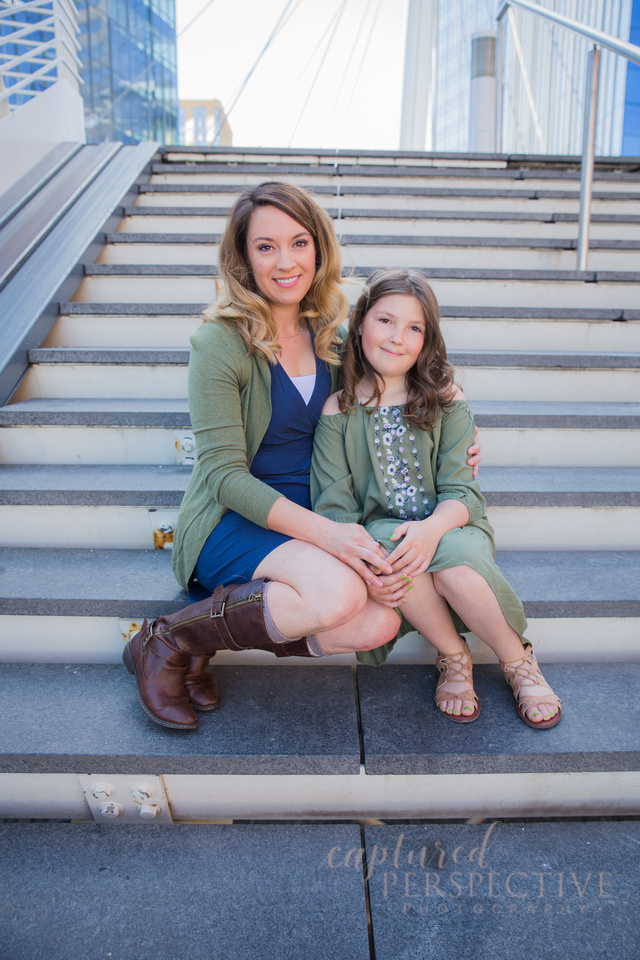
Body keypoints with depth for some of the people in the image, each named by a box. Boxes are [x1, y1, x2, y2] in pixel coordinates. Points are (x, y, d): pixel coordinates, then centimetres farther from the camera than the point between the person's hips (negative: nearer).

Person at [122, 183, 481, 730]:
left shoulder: (328, 335, 6)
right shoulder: (221, 341, -13)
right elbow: (223, 473, -17)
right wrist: (324, 532, -27)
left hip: (310, 524, 6)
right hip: (232, 521, -6)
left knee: (381, 624, -19)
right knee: (338, 592, -32)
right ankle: (171, 641, -10)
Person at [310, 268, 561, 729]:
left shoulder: (446, 402, 2)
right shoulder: (338, 413, 0)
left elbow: (461, 492, -6)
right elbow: (334, 506, -6)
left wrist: (431, 528, -30)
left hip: (449, 529, 0)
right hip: (379, 532, 0)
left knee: (454, 565, -34)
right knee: (389, 550, -35)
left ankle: (519, 658, -4)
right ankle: (454, 655, -10)